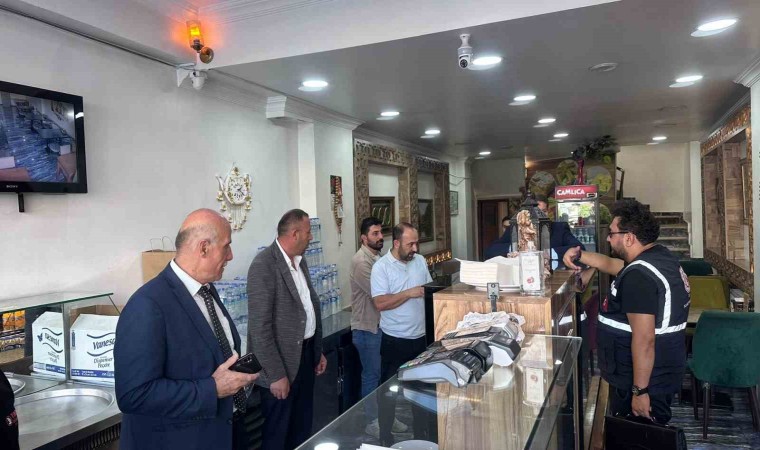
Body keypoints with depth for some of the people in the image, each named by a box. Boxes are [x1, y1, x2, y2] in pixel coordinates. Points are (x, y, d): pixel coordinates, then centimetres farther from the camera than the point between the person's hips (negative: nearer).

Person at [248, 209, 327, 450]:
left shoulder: (299, 260, 8)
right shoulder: (264, 265, -20)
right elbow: (260, 326, -21)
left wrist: (318, 351, 16)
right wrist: (275, 374, -20)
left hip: (306, 353, 8)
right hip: (282, 361, -8)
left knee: (302, 427, 20)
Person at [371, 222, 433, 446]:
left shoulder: (420, 261, 3)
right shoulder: (381, 267, -14)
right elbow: (380, 303, -22)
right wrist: (409, 293, -25)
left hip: (420, 337, 5)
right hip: (395, 341, -5)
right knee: (389, 392, 9)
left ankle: (420, 434, 37)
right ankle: (385, 437, 27)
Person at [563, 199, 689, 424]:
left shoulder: (639, 275, -26)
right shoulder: (658, 256, 6)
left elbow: (644, 339, -29)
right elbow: (612, 265, 22)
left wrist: (639, 391, -25)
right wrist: (580, 255, 9)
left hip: (643, 379, -10)